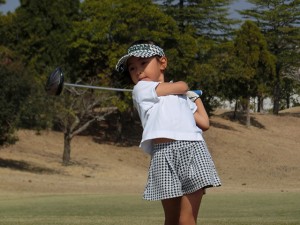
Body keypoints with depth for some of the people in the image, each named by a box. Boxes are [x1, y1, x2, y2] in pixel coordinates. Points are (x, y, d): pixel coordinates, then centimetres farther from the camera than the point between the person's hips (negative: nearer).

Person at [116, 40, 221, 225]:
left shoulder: (183, 98, 29)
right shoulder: (141, 89, 14)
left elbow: (204, 123, 22)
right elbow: (182, 86, 11)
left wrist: (196, 97, 35)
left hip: (193, 150, 2)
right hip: (164, 153, -2)